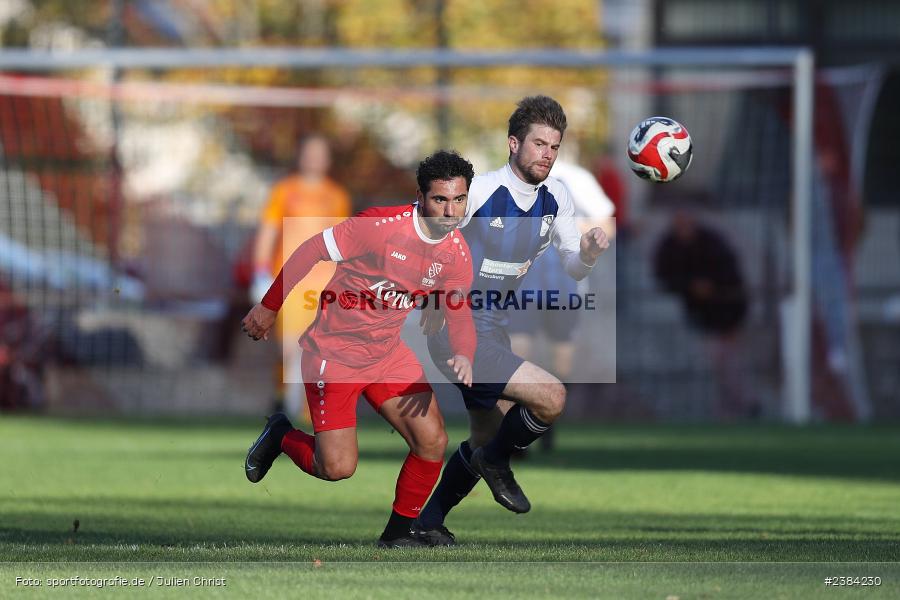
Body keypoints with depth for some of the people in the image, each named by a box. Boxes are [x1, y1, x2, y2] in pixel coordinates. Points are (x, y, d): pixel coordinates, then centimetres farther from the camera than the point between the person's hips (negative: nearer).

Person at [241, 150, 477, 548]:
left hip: (388, 353, 6)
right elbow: (309, 253, -14)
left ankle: (398, 533, 14)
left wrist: (463, 356, -20)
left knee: (433, 443, -7)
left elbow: (458, 313, 4)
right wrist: (268, 307, -6)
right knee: (338, 468, -10)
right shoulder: (381, 225, -24)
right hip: (334, 352, -6)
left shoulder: (457, 254, -4)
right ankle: (281, 436, 23)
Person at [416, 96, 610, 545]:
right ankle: (495, 462, 6)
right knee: (550, 398, -20)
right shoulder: (479, 190, -19)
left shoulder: (555, 197, 3)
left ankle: (427, 522, 33)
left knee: (489, 437, 17)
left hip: (491, 330, 9)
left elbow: (573, 268, 6)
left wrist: (588, 252, -16)